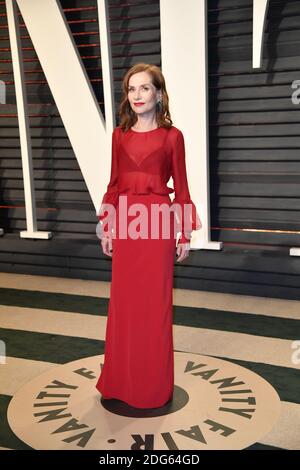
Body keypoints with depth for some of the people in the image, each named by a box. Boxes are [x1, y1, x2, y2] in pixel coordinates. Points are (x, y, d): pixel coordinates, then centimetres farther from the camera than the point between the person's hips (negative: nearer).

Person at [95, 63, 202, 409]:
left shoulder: (172, 136, -1)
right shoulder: (119, 135, 9)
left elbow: (181, 188, 0)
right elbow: (114, 184, 11)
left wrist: (185, 234, -1)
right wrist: (106, 226, 8)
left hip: (158, 223, -3)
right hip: (125, 223, 4)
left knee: (155, 303, 5)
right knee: (123, 301, 10)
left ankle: (154, 384, 22)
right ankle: (121, 379, 27)